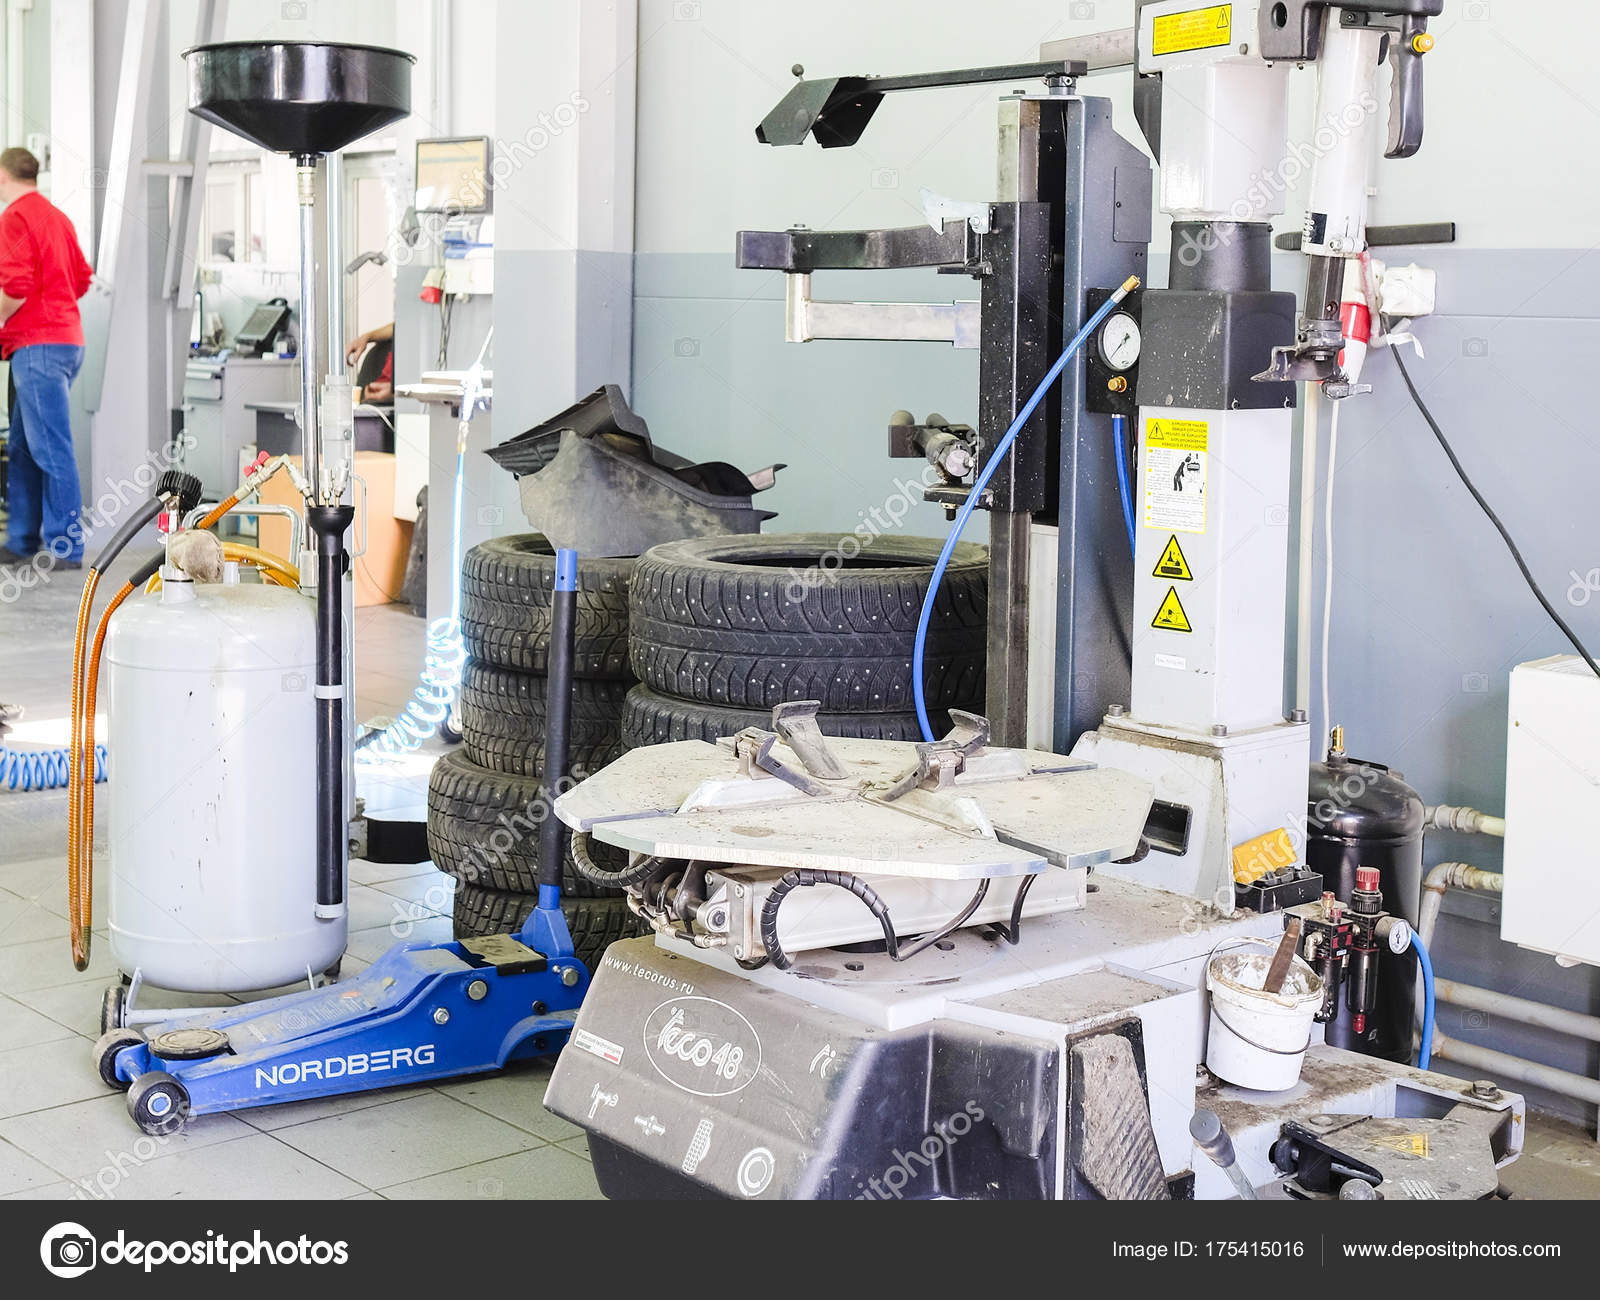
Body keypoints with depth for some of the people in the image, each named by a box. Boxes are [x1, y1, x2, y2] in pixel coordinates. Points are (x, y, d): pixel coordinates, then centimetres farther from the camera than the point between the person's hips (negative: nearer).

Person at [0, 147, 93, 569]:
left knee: (51, 451, -8)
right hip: (66, 335, 9)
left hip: (37, 345, -9)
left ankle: (68, 552, -8)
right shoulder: (55, 215, 17)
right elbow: (83, 280, 20)